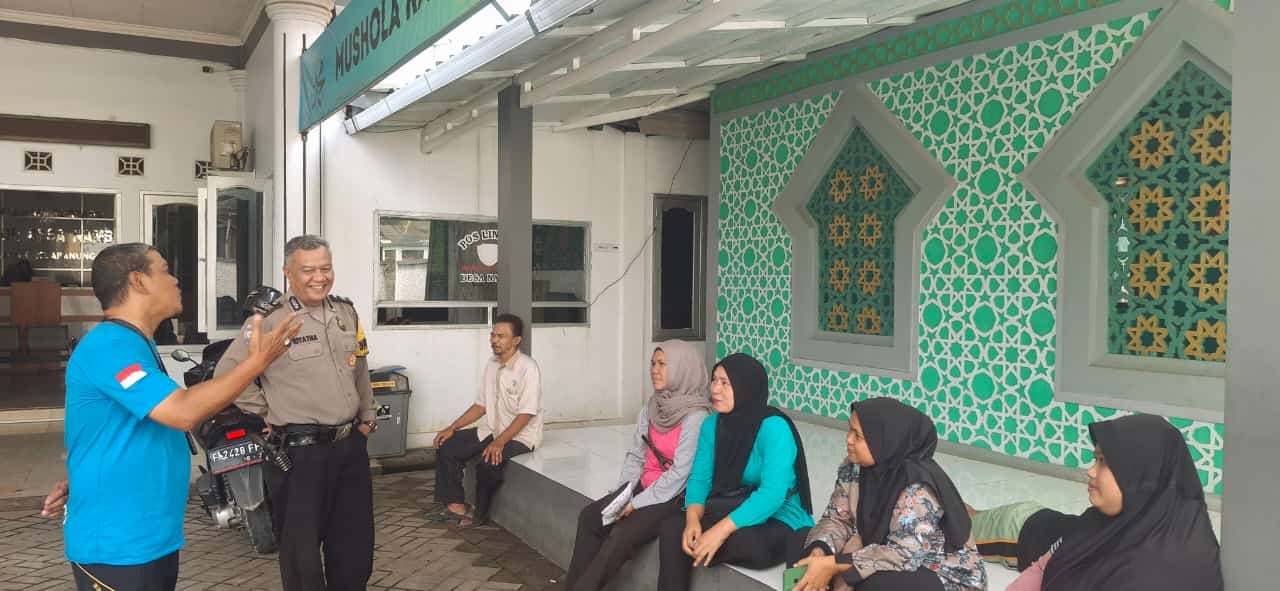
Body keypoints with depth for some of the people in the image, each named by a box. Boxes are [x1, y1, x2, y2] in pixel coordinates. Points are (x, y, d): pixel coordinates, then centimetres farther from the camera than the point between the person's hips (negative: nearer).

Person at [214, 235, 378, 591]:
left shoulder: (346, 312, 8)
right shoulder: (270, 320, -12)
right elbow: (226, 372, -9)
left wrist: (367, 417, 19)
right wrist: (268, 411, -8)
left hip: (350, 445, 6)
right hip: (300, 452, -6)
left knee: (355, 542, 15)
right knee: (302, 547, 6)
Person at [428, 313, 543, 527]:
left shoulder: (528, 368, -18)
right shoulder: (492, 364, 7)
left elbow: (526, 414, -22)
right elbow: (481, 405, 13)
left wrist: (500, 442, -27)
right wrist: (452, 428, 4)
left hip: (520, 435, -8)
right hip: (492, 430, 8)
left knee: (488, 462, -31)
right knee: (446, 447, -3)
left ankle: (479, 513, -6)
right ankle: (455, 506, 3)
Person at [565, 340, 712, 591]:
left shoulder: (696, 417, -17)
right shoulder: (652, 408, 7)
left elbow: (680, 474, -20)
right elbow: (635, 456, 10)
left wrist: (637, 504, -16)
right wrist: (622, 495, -3)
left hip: (675, 497, -7)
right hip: (645, 486, 7)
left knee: (623, 535, -25)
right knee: (590, 517, -11)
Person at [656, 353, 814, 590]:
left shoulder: (774, 428, -22)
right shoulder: (712, 424, 0)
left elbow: (772, 494, -30)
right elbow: (700, 477, -2)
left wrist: (720, 531, -36)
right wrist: (693, 518, -23)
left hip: (780, 521, -6)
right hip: (733, 511, 6)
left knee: (743, 542, -37)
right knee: (671, 528, -17)